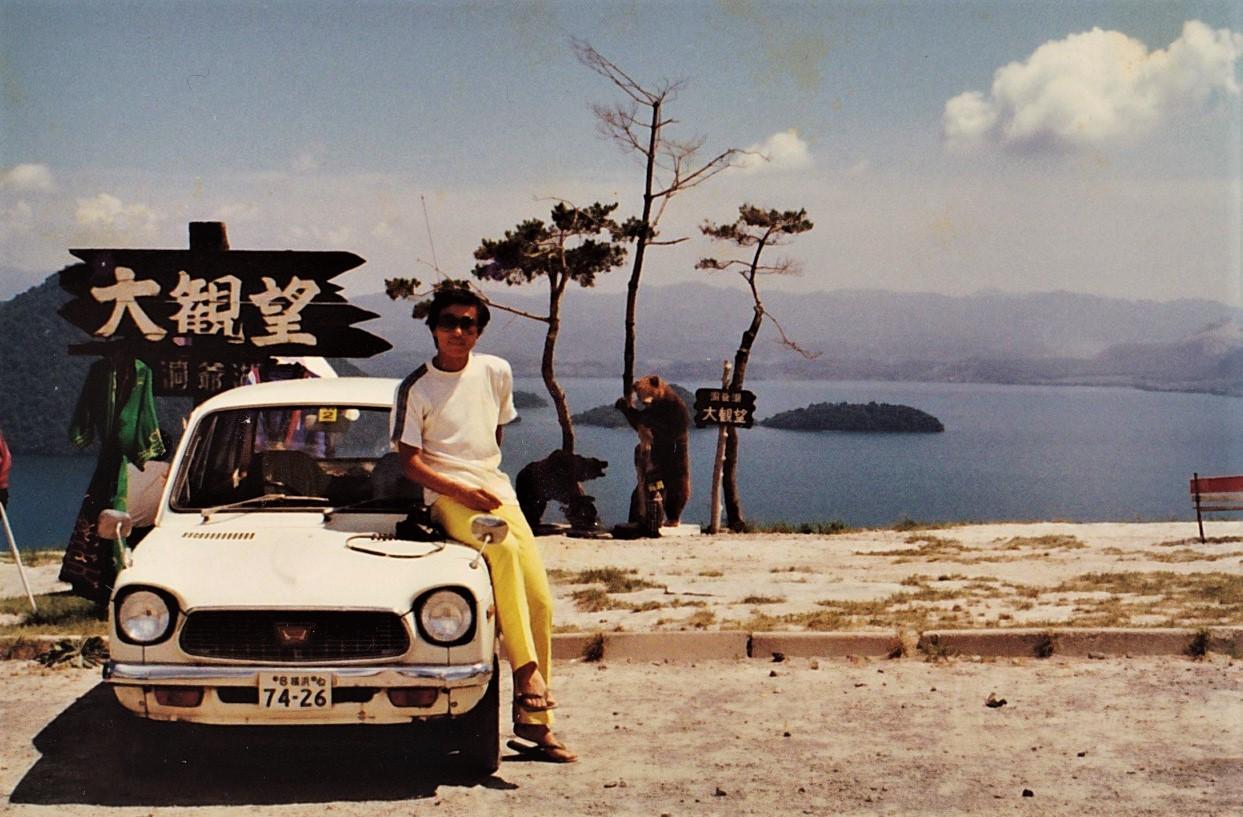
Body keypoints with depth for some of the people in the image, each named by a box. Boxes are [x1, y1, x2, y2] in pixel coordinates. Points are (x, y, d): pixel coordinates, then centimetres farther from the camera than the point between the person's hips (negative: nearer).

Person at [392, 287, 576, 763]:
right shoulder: (416, 388, 0)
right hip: (446, 497, -4)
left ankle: (533, 721, -3)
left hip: (496, 489, 4)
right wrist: (461, 490, -16)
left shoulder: (496, 372, 11)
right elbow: (409, 460, -4)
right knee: (502, 548, -36)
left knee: (540, 599, -10)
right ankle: (526, 672, -33)